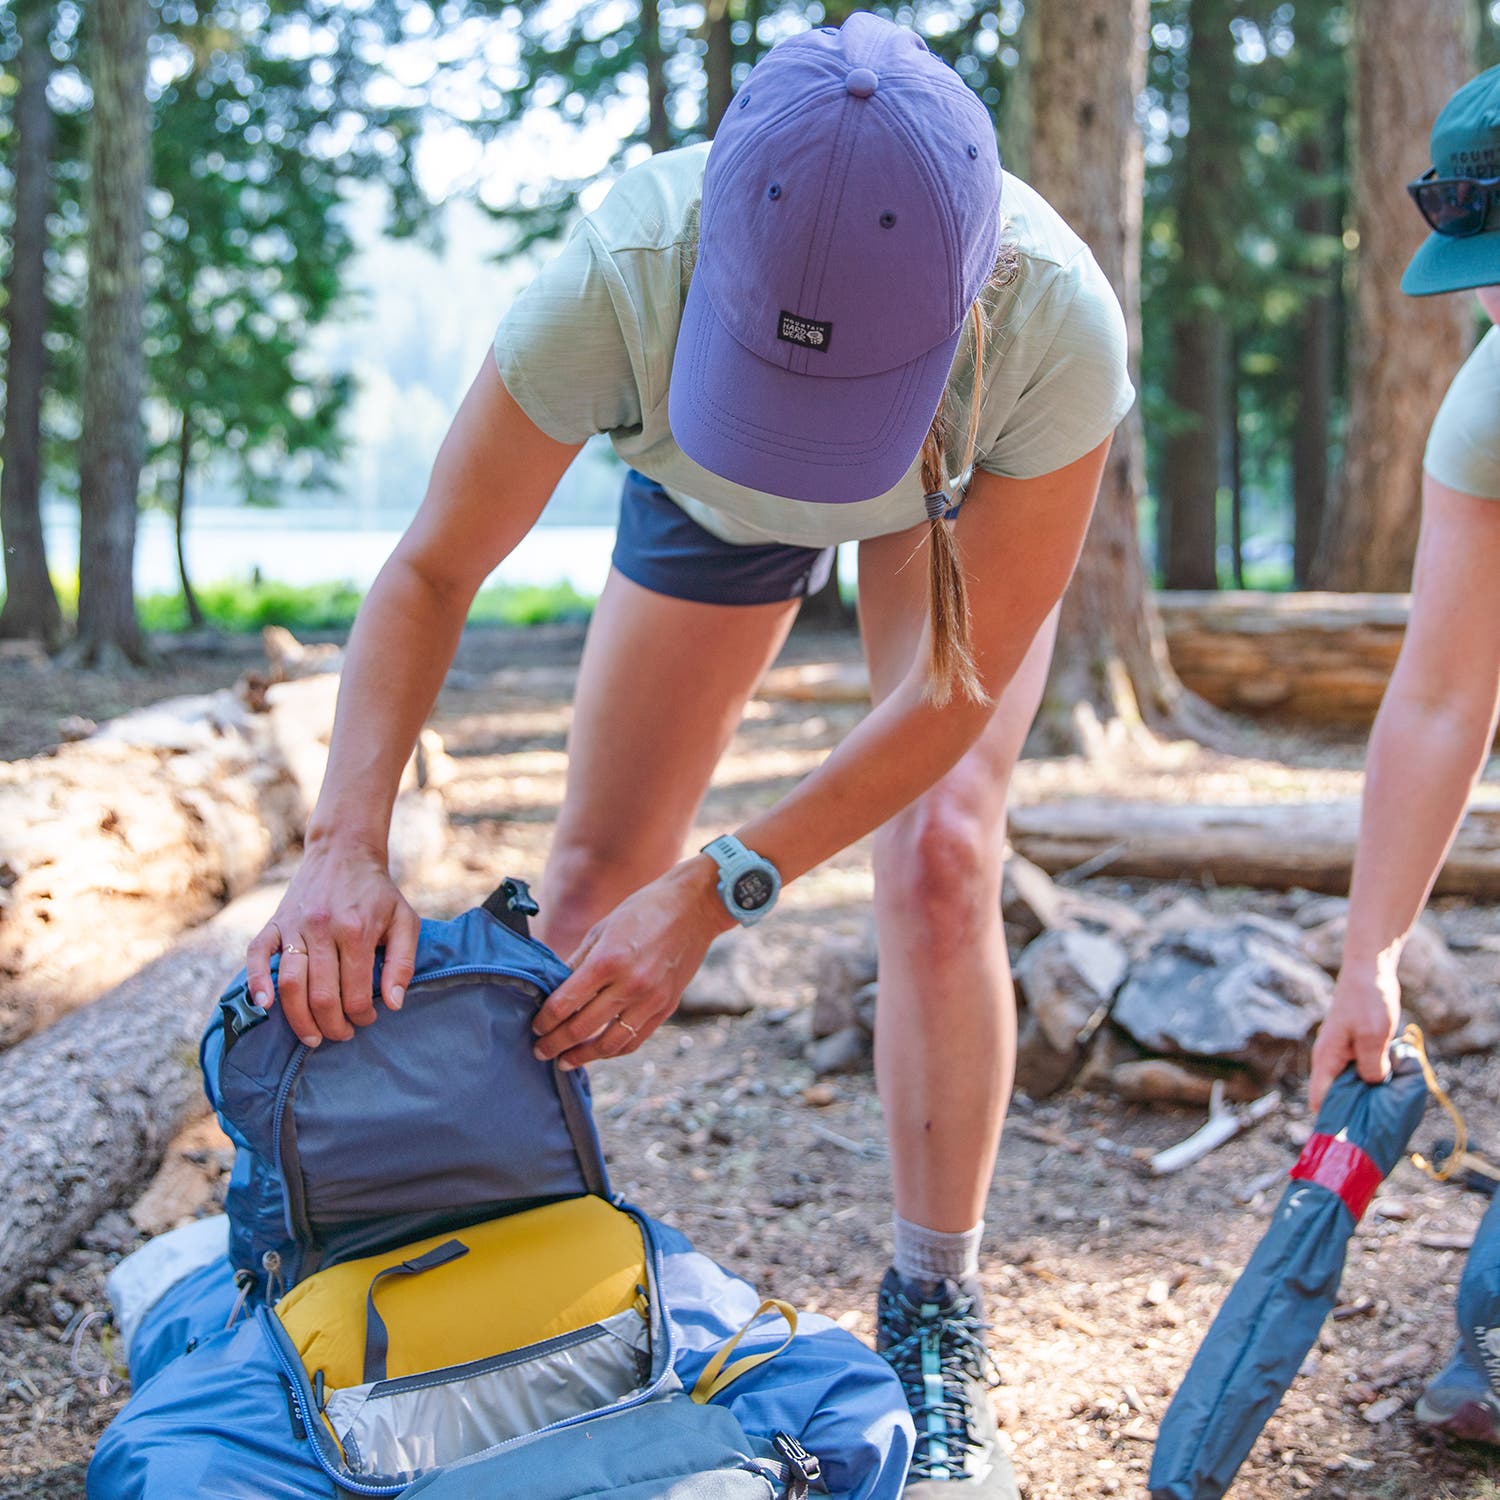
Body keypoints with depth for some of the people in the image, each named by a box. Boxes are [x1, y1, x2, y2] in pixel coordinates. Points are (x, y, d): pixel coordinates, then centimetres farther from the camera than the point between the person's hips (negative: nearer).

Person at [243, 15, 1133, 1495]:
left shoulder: (1058, 324, -43)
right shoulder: (618, 276, -42)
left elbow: (958, 687, -32)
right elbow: (431, 570, -28)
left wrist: (716, 891, -37)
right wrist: (346, 843, -41)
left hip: (964, 496, -1)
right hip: (706, 495, 1)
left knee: (940, 861, -19)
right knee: (593, 883, -1)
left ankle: (934, 1329, -1)